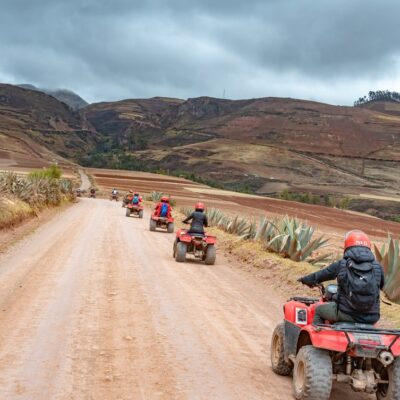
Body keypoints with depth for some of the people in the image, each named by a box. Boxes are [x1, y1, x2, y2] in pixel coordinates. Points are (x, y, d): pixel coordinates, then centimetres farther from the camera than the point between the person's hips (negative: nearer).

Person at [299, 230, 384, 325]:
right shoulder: (377, 267, 1)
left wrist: (305, 279, 30)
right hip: (371, 318, 3)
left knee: (319, 310, 24)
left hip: (346, 314, -3)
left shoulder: (341, 265, -5)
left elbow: (322, 275, 9)